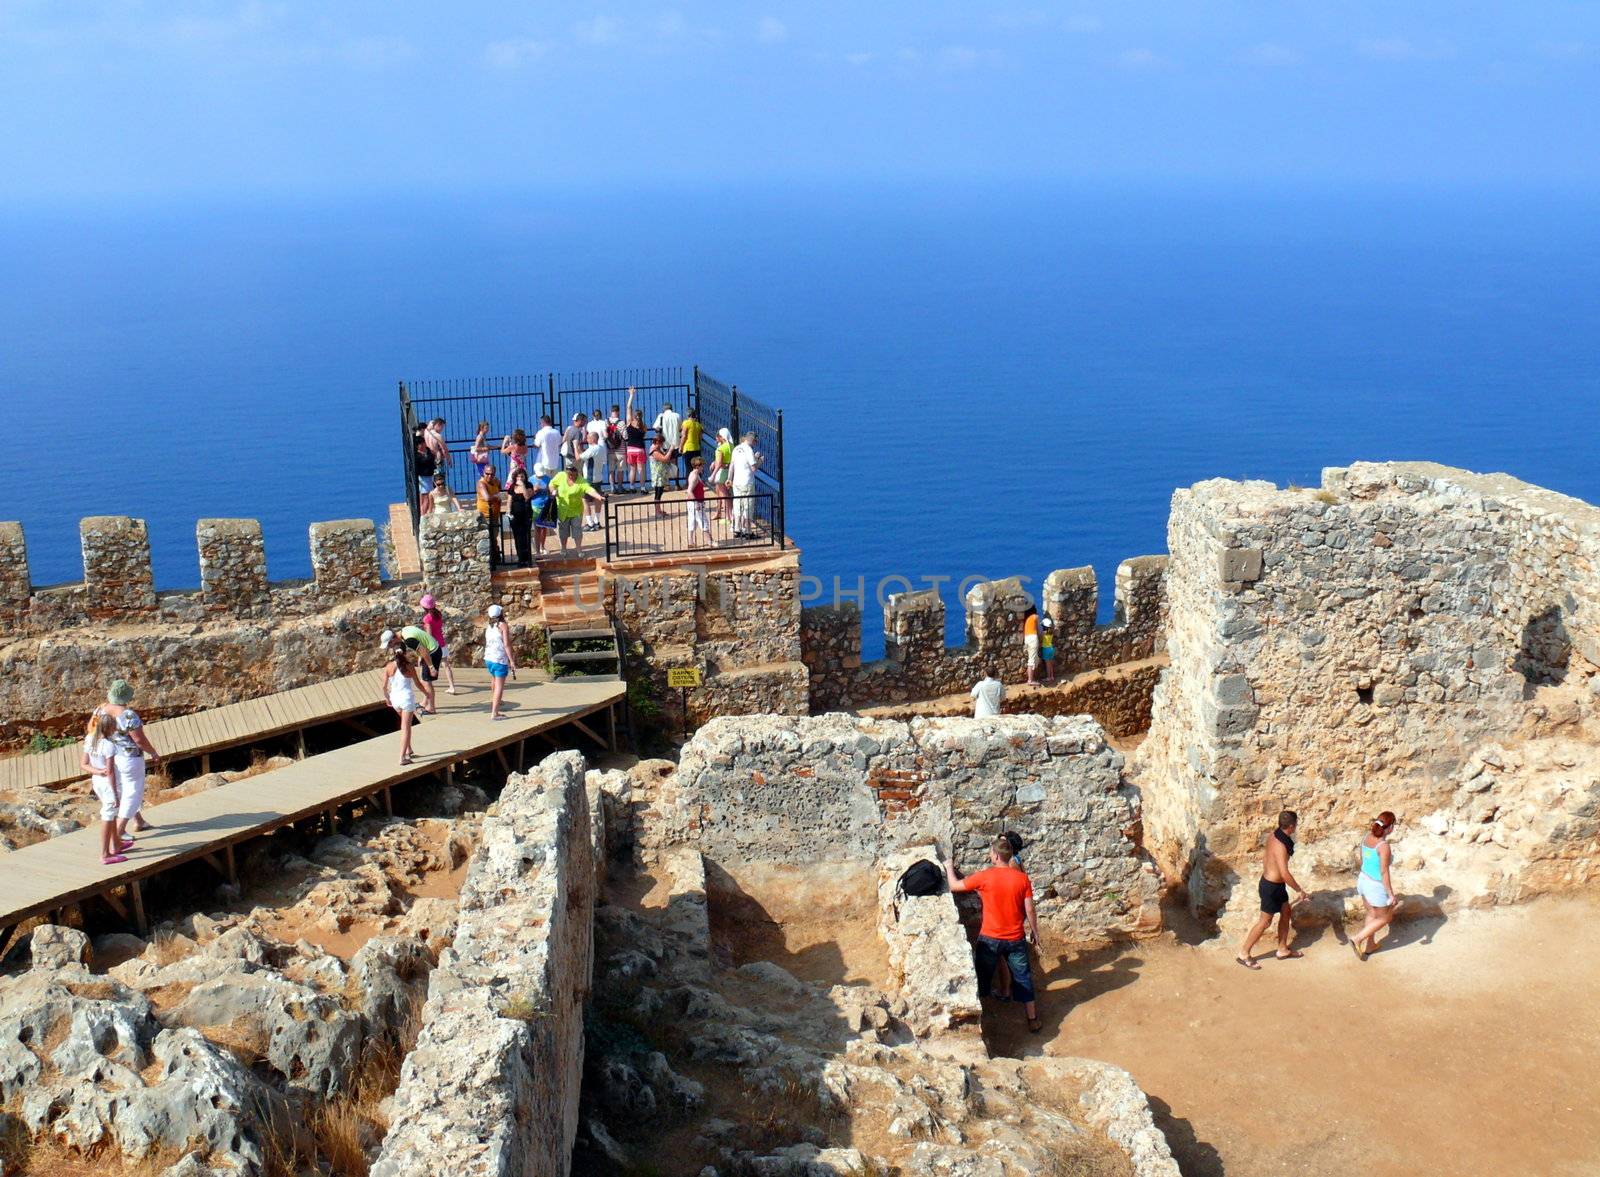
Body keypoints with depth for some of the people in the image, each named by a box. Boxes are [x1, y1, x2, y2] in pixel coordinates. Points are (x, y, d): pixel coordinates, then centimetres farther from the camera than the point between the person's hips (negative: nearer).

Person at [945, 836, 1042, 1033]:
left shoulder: (985, 877, -15)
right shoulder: (1022, 878, -9)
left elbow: (954, 886, -6)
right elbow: (1029, 910, -5)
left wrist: (949, 867, 11)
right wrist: (1035, 931, 10)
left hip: (990, 939, -2)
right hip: (1016, 939, 2)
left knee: (981, 977, 16)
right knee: (1023, 977, 16)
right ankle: (1032, 1019, 23)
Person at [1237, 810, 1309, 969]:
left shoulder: (1274, 835, -2)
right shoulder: (1280, 846, -31)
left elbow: (1264, 857, 12)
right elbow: (1285, 874, -34)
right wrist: (1300, 890, -21)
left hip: (1268, 880, 9)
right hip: (1272, 887, -9)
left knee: (1286, 912, 21)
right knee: (1265, 921, 4)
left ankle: (1283, 950, 35)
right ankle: (1243, 954, 15)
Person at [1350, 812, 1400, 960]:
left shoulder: (1367, 837, -4)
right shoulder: (1383, 845, -27)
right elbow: (1384, 873, -24)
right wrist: (1391, 895, -17)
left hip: (1363, 880, 8)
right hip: (1376, 887, -7)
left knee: (1372, 914, 26)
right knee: (1384, 918, 15)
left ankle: (1370, 945, 39)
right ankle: (1357, 939, 10)